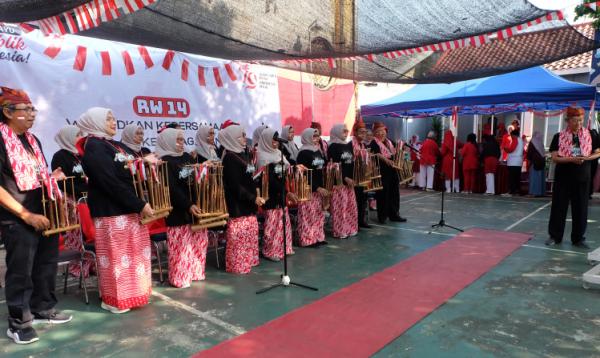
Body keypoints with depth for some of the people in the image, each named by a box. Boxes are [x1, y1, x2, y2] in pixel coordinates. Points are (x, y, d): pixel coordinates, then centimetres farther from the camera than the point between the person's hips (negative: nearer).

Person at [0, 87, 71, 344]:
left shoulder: (33, 140, 12)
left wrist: (54, 177, 1)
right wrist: (26, 215, -20)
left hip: (45, 215, 7)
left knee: (46, 265, 16)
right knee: (21, 272, 3)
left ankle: (43, 309, 33)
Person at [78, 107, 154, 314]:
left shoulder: (117, 145, 15)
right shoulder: (94, 148, -13)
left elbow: (132, 174, 20)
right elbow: (111, 183, -21)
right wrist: (140, 204, -20)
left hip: (129, 210, 9)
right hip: (112, 212, -9)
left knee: (133, 254, 15)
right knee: (117, 257, 1)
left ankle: (130, 294, 29)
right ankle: (116, 299, 15)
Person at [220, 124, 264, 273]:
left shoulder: (243, 155, 12)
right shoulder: (230, 158, -15)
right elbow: (235, 186, -21)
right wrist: (254, 198, -20)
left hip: (248, 204, 9)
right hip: (237, 205, -9)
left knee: (250, 235, 17)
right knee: (239, 237, -2)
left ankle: (248, 260, 29)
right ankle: (238, 265, 10)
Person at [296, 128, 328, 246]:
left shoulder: (318, 151, 12)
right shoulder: (303, 153, -12)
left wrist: (322, 187, 9)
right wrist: (317, 188, -18)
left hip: (319, 188, 8)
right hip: (308, 189, -8)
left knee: (318, 214, 13)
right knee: (309, 215, -4)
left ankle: (317, 237, 22)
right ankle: (308, 239, 5)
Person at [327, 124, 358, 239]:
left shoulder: (349, 145, 12)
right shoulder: (333, 147, -9)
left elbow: (352, 162, 16)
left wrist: (351, 178, 3)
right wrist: (345, 178, -16)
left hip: (349, 179, 7)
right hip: (339, 181, -7)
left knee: (350, 206, 12)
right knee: (340, 206, -4)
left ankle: (350, 229, 22)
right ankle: (340, 231, 5)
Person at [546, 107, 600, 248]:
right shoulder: (559, 136, -3)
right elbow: (554, 158, -7)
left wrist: (585, 158, -12)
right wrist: (571, 159, -21)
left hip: (582, 178, 2)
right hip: (563, 177, -2)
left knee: (581, 208, 6)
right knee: (559, 207, 4)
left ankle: (578, 238, 19)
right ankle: (555, 236, 15)